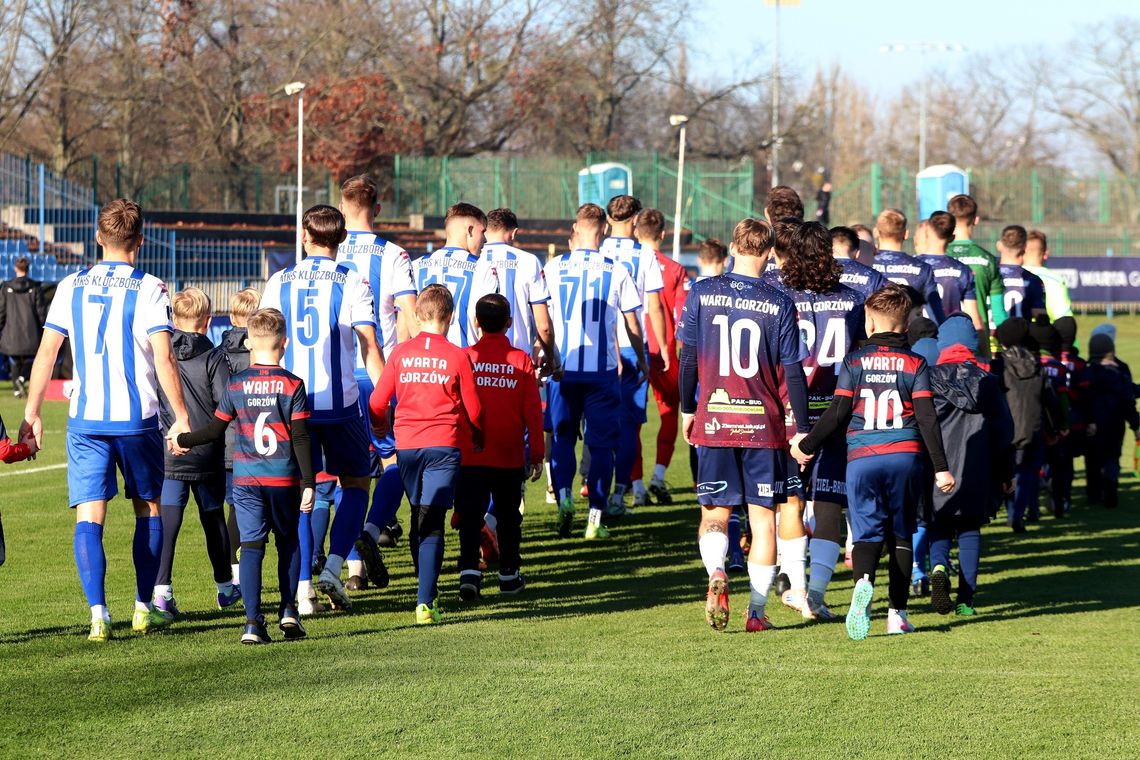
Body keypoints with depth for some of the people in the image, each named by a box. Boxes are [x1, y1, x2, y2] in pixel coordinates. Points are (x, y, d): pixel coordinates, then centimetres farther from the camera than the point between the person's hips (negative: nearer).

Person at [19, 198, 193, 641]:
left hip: (84, 419, 1)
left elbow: (46, 353, 3)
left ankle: (98, 615, -14)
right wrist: (182, 418, -7)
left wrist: (32, 414, 10)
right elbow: (164, 360, -12)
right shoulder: (149, 289, -6)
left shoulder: (71, 287, 3)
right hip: (137, 419, -1)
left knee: (89, 517, -1)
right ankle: (144, 609, 21)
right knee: (148, 509, 16)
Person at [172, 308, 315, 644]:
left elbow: (215, 430, 5)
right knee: (288, 541, 18)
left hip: (246, 478, 1)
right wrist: (308, 483, -4)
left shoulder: (236, 385, 0)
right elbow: (301, 438, -7)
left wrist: (182, 440, 22)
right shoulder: (293, 385, -4)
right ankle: (288, 611, 11)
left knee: (252, 546, -1)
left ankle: (253, 622, -11)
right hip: (284, 478, -1)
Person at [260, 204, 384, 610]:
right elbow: (369, 347, -7)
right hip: (339, 402, -2)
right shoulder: (351, 282, -4)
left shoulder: (279, 282, 5)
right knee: (355, 484, 13)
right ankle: (333, 567, -5)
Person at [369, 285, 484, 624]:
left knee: (419, 517, 19)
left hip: (406, 445, 3)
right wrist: (478, 437, 23)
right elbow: (473, 409, 2)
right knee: (433, 523, -5)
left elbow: (377, 401, 5)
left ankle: (428, 593, 27)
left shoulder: (400, 353, 2)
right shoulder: (457, 356, -4)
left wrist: (380, 425, 28)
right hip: (445, 444, -3)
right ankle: (425, 602, -15)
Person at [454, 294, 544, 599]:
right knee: (508, 516, 15)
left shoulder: (465, 358, -4)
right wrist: (537, 454, 6)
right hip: (510, 457, 1)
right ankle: (509, 574, 22)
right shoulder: (521, 360, -3)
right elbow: (533, 412, -2)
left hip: (470, 456, -1)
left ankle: (469, 570, -18)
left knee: (470, 516, -1)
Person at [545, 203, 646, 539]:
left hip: (562, 368, 1)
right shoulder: (616, 271, -3)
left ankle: (564, 494, -9)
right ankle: (595, 517, 1)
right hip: (602, 369, -1)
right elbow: (632, 325, 4)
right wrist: (641, 360, 20)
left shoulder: (554, 268, -1)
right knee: (601, 443, 6)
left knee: (562, 437, 14)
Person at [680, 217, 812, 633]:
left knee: (714, 511, 10)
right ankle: (757, 611, 5)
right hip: (764, 426, -1)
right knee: (763, 516, 7)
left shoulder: (701, 293, -1)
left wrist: (687, 410, 15)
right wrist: (802, 429, 3)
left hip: (713, 422, 1)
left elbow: (688, 357, 3)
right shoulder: (778, 303, -4)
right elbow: (793, 371, -3)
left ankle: (716, 573, -18)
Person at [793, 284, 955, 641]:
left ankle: (863, 582, -32)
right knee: (901, 534, 13)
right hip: (905, 457, 1)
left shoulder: (854, 361, 4)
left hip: (862, 458, -1)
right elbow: (927, 418, -1)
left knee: (868, 531, 0)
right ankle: (897, 612, 11)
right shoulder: (915, 364, 4)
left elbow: (837, 414, 1)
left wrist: (806, 446, 13)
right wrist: (941, 468, 0)